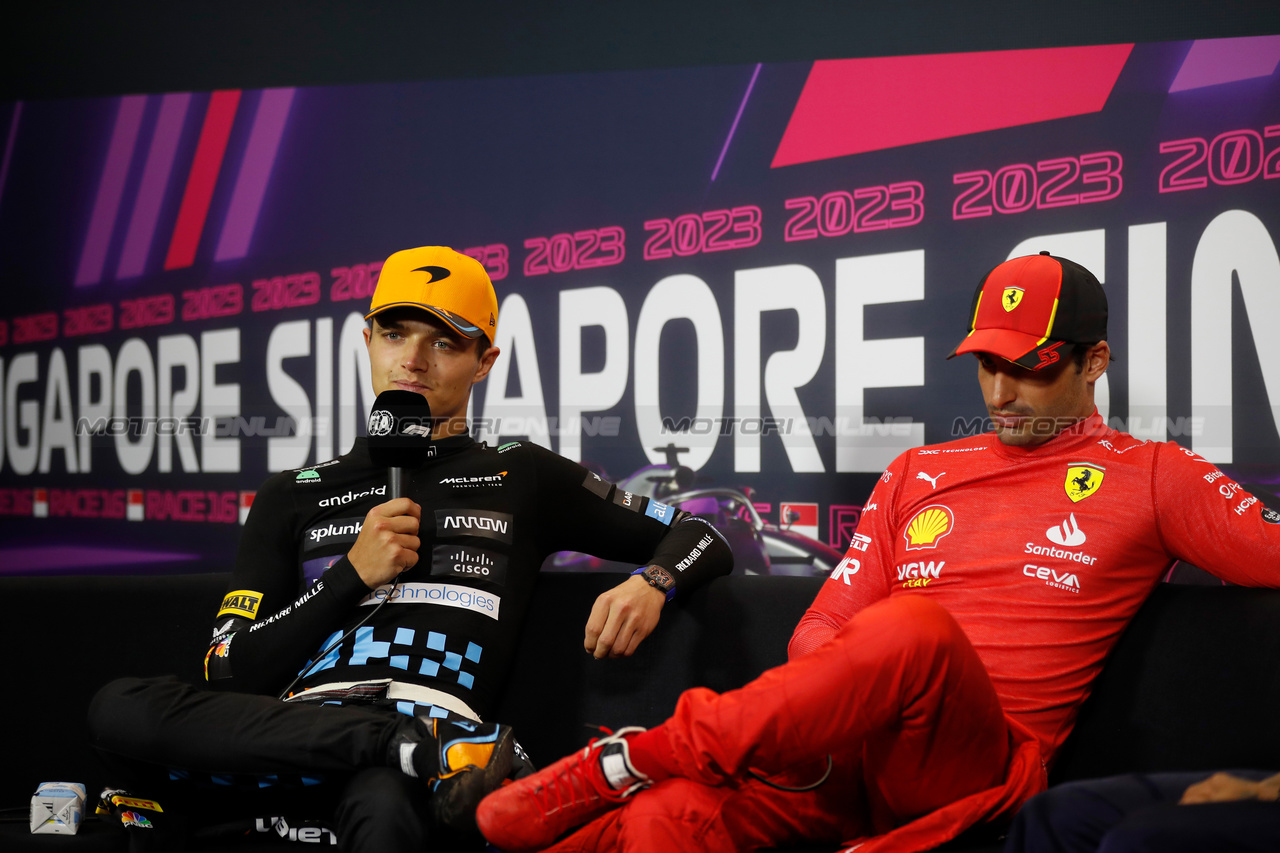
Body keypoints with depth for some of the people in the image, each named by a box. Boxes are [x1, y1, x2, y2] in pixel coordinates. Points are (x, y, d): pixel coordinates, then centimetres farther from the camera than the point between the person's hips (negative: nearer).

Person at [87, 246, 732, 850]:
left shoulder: (522, 480, 22)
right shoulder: (293, 497, 24)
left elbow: (700, 537, 23)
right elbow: (230, 674, 15)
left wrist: (649, 583, -1)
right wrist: (353, 575, 3)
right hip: (302, 724, 7)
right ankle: (435, 752, -27)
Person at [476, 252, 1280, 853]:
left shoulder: (1153, 478, 12)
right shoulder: (919, 473, 21)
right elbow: (827, 624, 16)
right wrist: (825, 704, -4)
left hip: (985, 766, -3)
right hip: (850, 749, 3)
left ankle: (622, 761, -26)